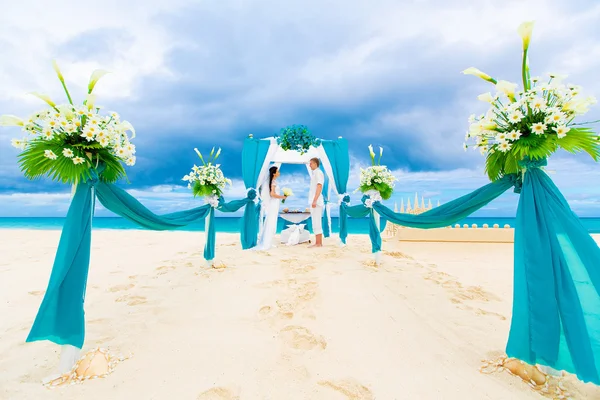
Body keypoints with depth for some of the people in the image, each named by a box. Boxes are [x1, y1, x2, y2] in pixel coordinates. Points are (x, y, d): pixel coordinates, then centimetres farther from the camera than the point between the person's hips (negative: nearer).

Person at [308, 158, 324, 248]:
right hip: (314, 201, 10)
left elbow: (319, 187, -18)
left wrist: (314, 200, -24)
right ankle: (319, 243, 15)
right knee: (316, 223, 11)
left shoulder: (318, 172, -8)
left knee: (316, 223, -8)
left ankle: (318, 243, -5)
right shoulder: (315, 173, 20)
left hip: (316, 201, -10)